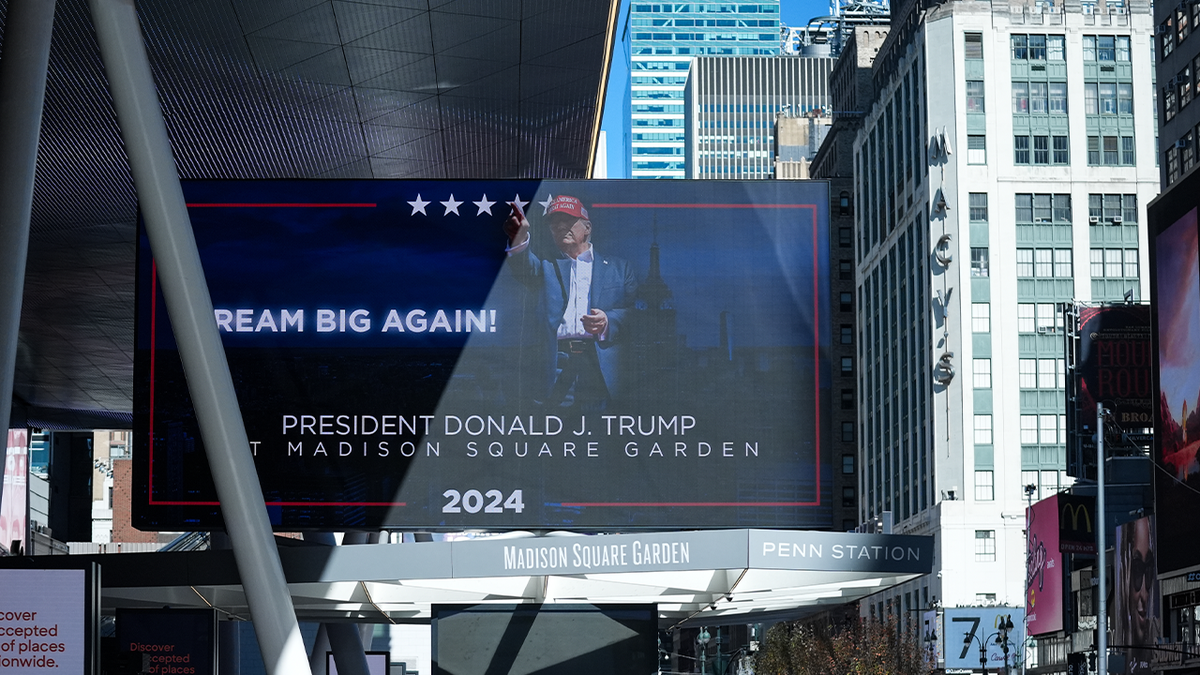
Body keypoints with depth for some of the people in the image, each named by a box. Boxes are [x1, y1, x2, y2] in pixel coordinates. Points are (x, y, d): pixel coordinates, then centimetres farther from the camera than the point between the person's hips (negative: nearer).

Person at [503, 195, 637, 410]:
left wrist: (607, 321, -12)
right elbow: (526, 267, -3)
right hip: (555, 365, 0)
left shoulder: (618, 268, 20)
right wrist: (520, 236, -25)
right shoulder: (547, 266, 21)